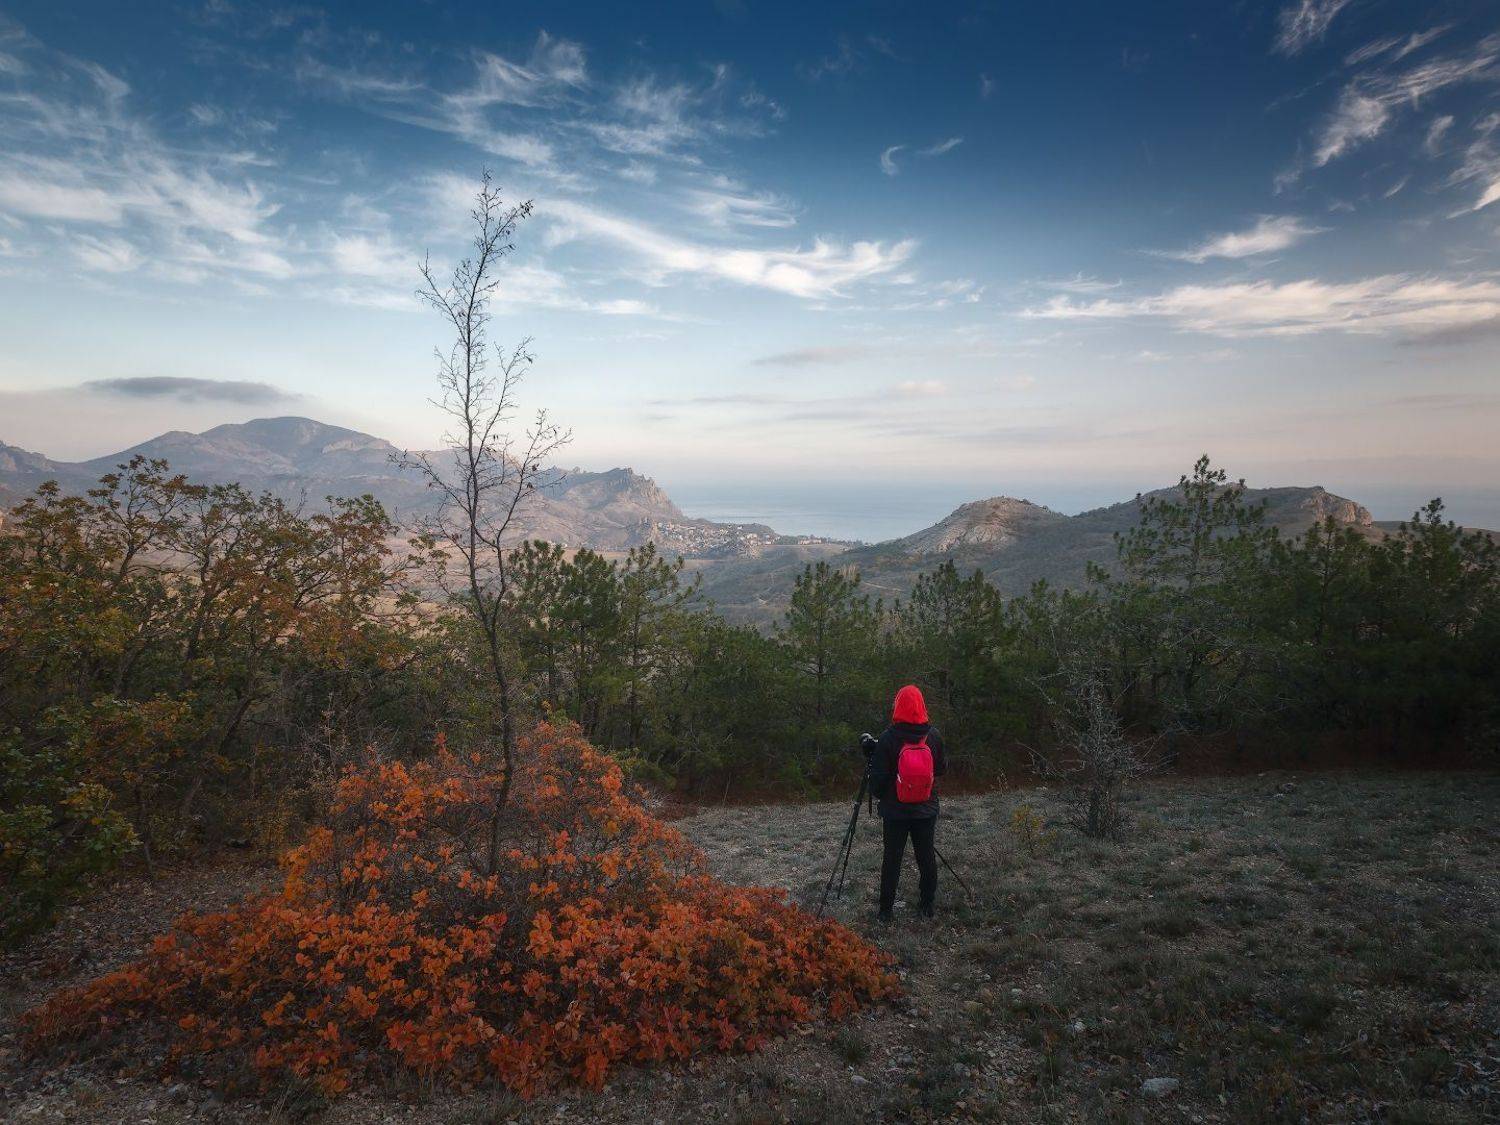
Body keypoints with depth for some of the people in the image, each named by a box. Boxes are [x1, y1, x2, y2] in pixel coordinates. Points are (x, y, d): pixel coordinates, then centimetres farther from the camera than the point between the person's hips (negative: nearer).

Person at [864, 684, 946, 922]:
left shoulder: (888, 738, -16)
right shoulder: (933, 736, -7)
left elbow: (879, 776, -10)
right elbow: (942, 768, 6)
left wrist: (877, 793, 10)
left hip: (895, 811, -2)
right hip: (926, 810, 2)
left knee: (892, 859, 8)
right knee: (927, 857, 14)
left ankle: (885, 911, 15)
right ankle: (928, 906, 24)